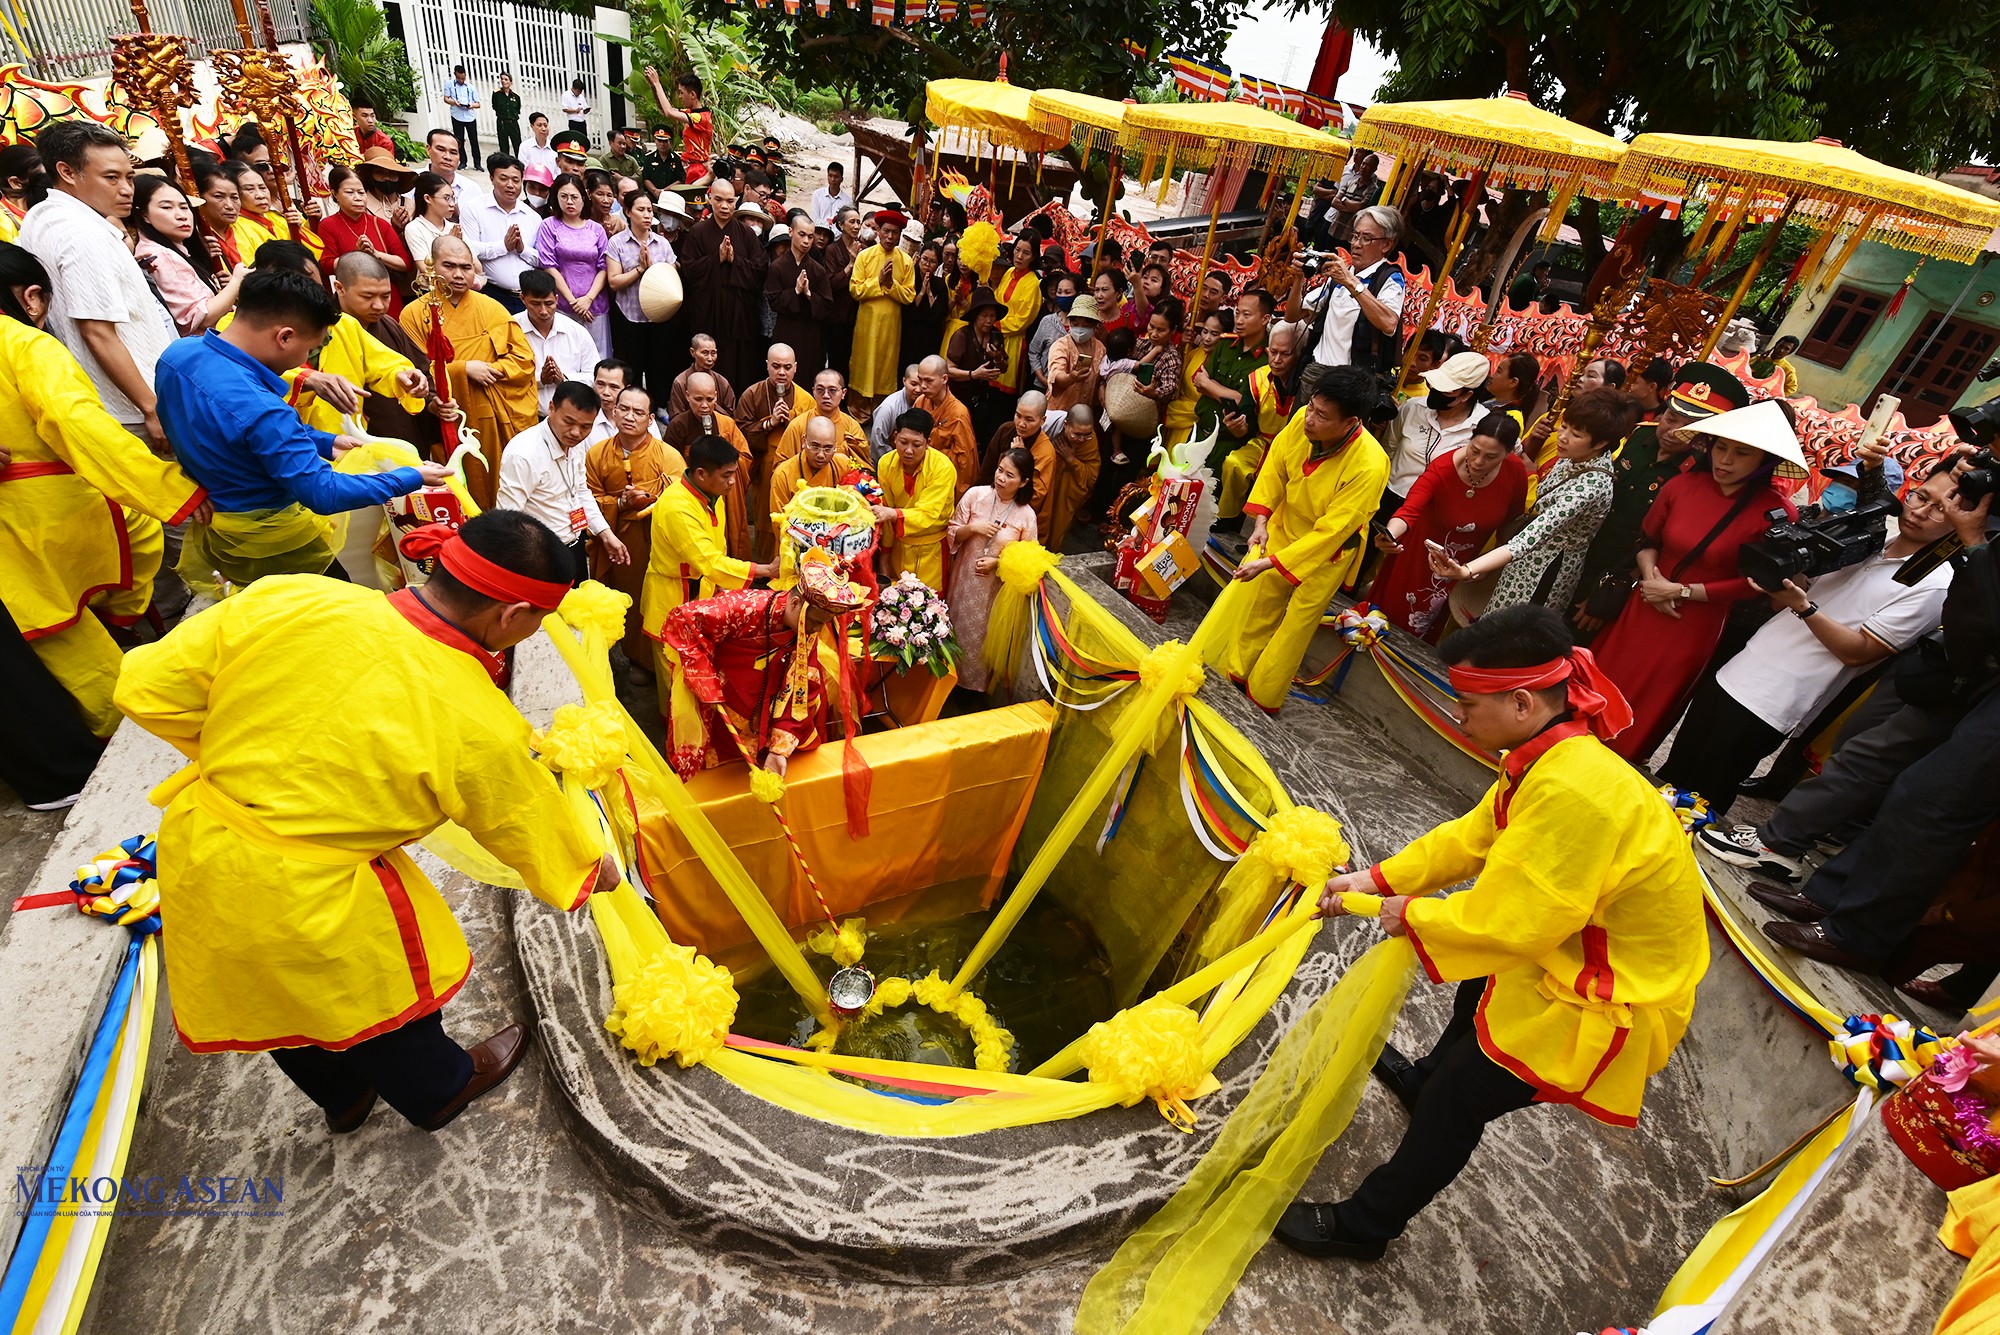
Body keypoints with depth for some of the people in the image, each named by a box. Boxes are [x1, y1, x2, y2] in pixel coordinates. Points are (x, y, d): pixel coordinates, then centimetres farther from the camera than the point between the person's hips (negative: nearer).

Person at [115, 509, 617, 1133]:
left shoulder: (287, 598, -17)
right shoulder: (479, 727, -25)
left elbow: (149, 688, -6)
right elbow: (535, 830, -8)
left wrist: (240, 753, 10)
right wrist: (593, 866, 12)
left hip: (193, 848, 6)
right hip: (308, 905, -5)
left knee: (284, 994, 30)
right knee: (384, 991, 25)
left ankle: (342, 1096, 59)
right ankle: (438, 1091, 54)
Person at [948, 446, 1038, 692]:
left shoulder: (1026, 515, -13)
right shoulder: (975, 495, -10)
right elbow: (951, 533, -2)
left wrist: (998, 563, -19)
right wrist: (972, 528, -21)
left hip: (996, 587, -1)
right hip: (965, 578, 1)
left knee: (983, 635, 15)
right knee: (959, 628, 17)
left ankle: (978, 683, 39)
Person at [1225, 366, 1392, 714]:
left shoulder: (1369, 466, -36)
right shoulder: (1302, 421, -24)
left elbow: (1329, 532, -30)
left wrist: (1269, 563, -31)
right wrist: (1261, 518, -13)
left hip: (1328, 551, -5)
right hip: (1284, 527, 5)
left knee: (1297, 624, 8)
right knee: (1260, 604, 17)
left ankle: (1262, 699, 25)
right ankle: (1236, 674, 37)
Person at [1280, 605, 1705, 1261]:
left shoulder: (1574, 793, -37)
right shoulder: (1554, 758, -5)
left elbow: (1509, 922, -33)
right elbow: (1473, 836, 4)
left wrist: (1413, 912, -17)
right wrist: (1378, 877, 0)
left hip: (1613, 1003, -10)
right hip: (1581, 953, 10)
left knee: (1458, 1101, -3)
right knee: (1481, 982, 32)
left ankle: (1363, 1225, 17)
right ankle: (1428, 1078, 60)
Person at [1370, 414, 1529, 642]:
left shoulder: (1516, 472, -21)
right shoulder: (1441, 468, -31)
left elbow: (1513, 517, -4)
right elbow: (1409, 510, -46)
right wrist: (1390, 535, -66)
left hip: (1466, 562, 3)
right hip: (1424, 551, -3)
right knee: (1394, 612, 15)